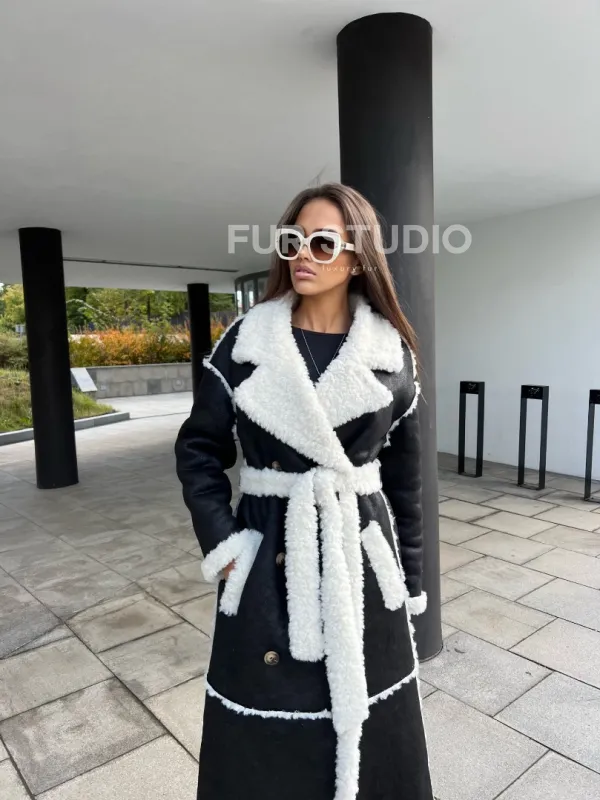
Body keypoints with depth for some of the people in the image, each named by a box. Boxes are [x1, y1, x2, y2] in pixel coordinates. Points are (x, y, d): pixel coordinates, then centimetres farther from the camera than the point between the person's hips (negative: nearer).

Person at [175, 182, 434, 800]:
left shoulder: (392, 353, -2)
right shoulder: (245, 341, -4)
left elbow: (404, 476, 4)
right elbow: (198, 449, 1)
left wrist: (410, 580, 9)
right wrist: (221, 542, -8)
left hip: (361, 554, 1)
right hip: (269, 555, 0)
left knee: (366, 726, 16)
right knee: (265, 726, 13)